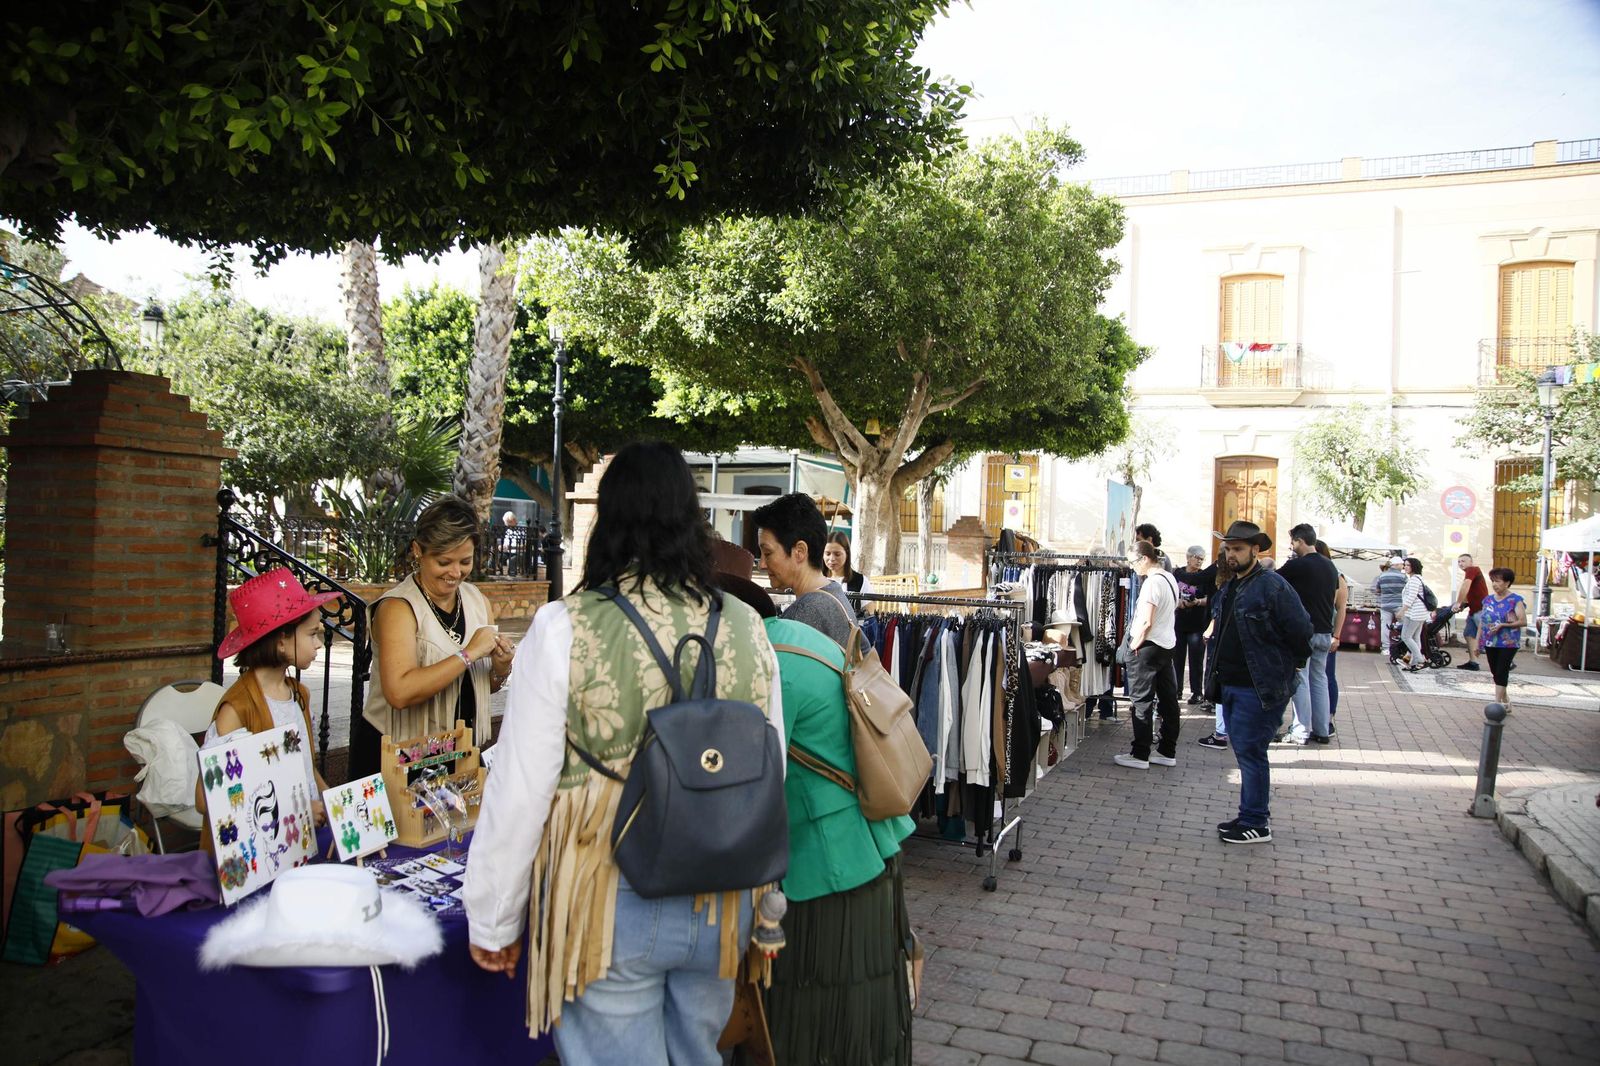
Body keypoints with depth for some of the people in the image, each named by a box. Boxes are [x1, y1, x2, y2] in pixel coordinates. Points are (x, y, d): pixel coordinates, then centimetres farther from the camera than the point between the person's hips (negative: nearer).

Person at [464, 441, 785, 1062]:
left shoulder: (565, 628, -15)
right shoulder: (746, 629, -3)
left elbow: (521, 789, -11)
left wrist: (493, 922, 3)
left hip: (607, 907, -4)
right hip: (720, 907, 4)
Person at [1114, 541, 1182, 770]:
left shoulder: (1152, 582, -18)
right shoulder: (1170, 578, 11)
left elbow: (1146, 622, -22)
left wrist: (1134, 645, -9)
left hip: (1149, 646, -9)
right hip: (1168, 644, 9)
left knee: (1142, 701, -3)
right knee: (1168, 698, 12)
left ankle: (1140, 755, 2)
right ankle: (1167, 751, 20)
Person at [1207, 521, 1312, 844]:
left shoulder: (1272, 585, -15)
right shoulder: (1231, 588, 14)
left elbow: (1301, 630, -14)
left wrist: (1290, 666, -4)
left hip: (1259, 688, -9)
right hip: (1231, 684, 9)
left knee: (1249, 751, -4)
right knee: (1243, 749, 15)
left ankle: (1256, 824, 6)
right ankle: (1256, 813, 28)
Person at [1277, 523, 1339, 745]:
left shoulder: (1296, 566, -13)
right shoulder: (1330, 566, 9)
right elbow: (1334, 599, 17)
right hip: (1324, 631, 7)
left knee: (1300, 681, -1)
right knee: (1319, 679, 12)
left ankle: (1301, 731, 1)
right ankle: (1321, 730, 15)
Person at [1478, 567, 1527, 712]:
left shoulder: (1515, 600, -6)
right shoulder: (1488, 600, 10)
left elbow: (1523, 621, -12)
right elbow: (1481, 621, 14)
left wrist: (1502, 625, -20)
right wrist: (1477, 642, 12)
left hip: (1508, 644, -6)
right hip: (1490, 643, 6)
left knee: (1501, 673, -9)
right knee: (1495, 673, 10)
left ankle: (1497, 703, -7)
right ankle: (1506, 702, 23)